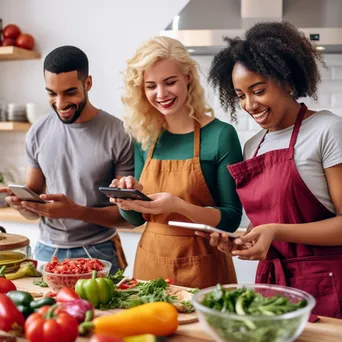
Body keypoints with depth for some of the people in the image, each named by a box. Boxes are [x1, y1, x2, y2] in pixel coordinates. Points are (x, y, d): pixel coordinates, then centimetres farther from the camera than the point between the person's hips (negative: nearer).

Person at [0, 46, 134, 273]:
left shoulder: (118, 135, -13)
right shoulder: (38, 134, 1)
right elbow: (34, 203, 10)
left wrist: (76, 211, -25)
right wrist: (23, 204, -14)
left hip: (98, 252, -3)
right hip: (47, 250, 4)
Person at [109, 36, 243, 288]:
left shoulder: (221, 135, -12)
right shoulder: (146, 138, 1)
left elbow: (231, 219, -12)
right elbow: (136, 219, 9)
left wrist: (178, 206, -27)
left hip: (202, 269, -4)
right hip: (149, 264, 4)